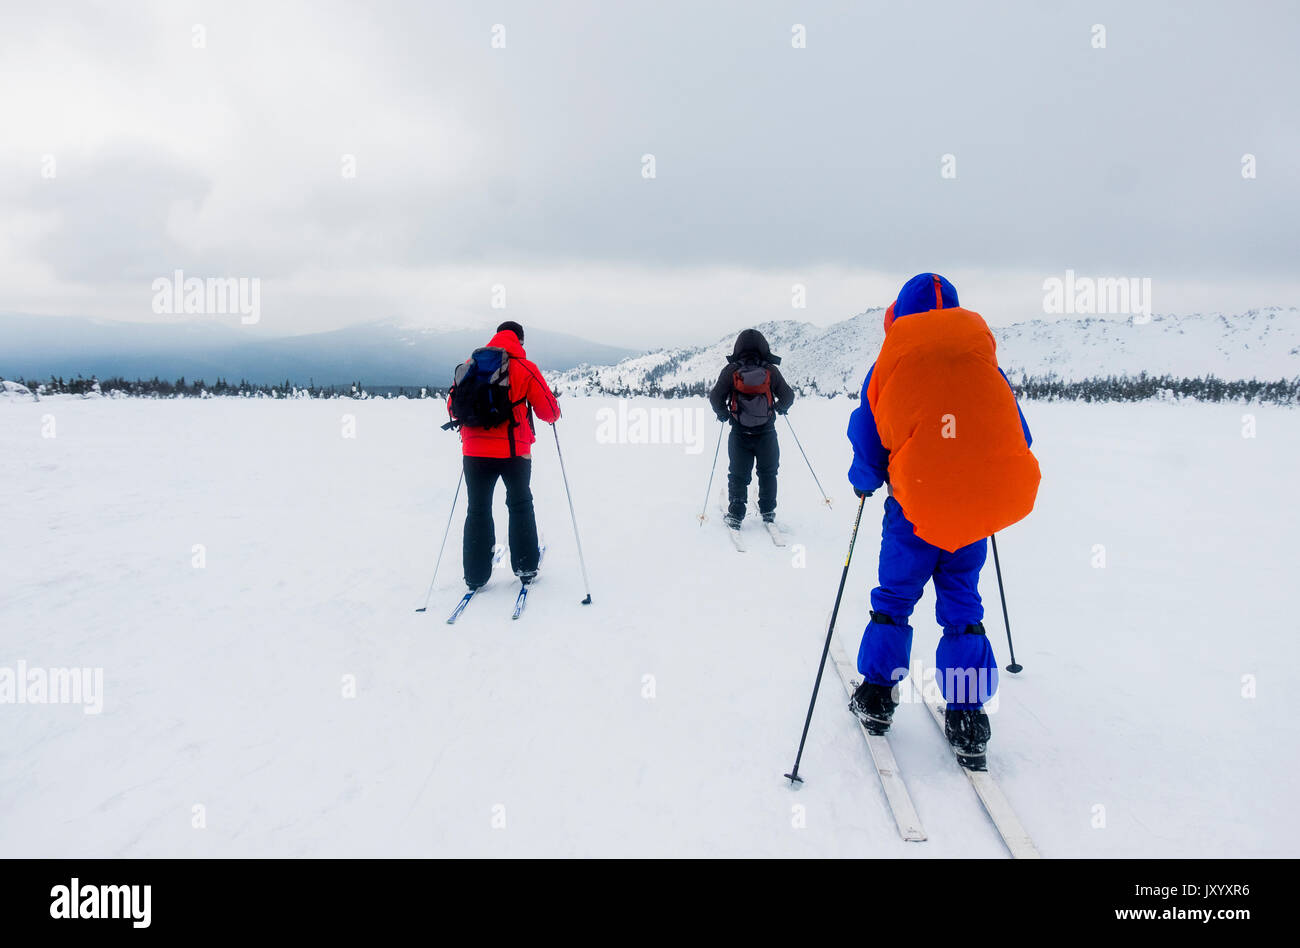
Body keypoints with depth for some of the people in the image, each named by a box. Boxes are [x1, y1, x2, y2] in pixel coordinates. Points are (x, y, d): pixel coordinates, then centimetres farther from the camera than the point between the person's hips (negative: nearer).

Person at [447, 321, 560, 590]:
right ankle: (525, 567, 19)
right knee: (520, 506, 17)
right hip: (513, 450, -2)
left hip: (475, 449, 2)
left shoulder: (470, 364, 6)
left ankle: (475, 575, 14)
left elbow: (453, 407, 11)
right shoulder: (524, 368, -4)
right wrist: (555, 412, 22)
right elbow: (548, 410, -1)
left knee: (478, 510, 13)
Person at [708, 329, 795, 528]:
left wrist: (722, 413, 12)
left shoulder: (730, 371, -7)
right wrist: (781, 407, 21)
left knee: (738, 474, 11)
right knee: (768, 472, 18)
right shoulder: (771, 371, -6)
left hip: (739, 434, 0)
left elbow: (715, 397, -7)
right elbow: (788, 396, -1)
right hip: (766, 434, 0)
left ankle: (735, 514, 6)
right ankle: (768, 512, 23)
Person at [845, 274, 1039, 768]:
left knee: (895, 596, 16)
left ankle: (877, 697, 25)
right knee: (961, 600, 15)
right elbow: (1018, 433, 16)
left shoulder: (889, 363, 4)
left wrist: (863, 482, 26)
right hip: (987, 495, 2)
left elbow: (866, 438, 7)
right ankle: (968, 719, 14)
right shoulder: (984, 356, 11)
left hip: (918, 500, -2)